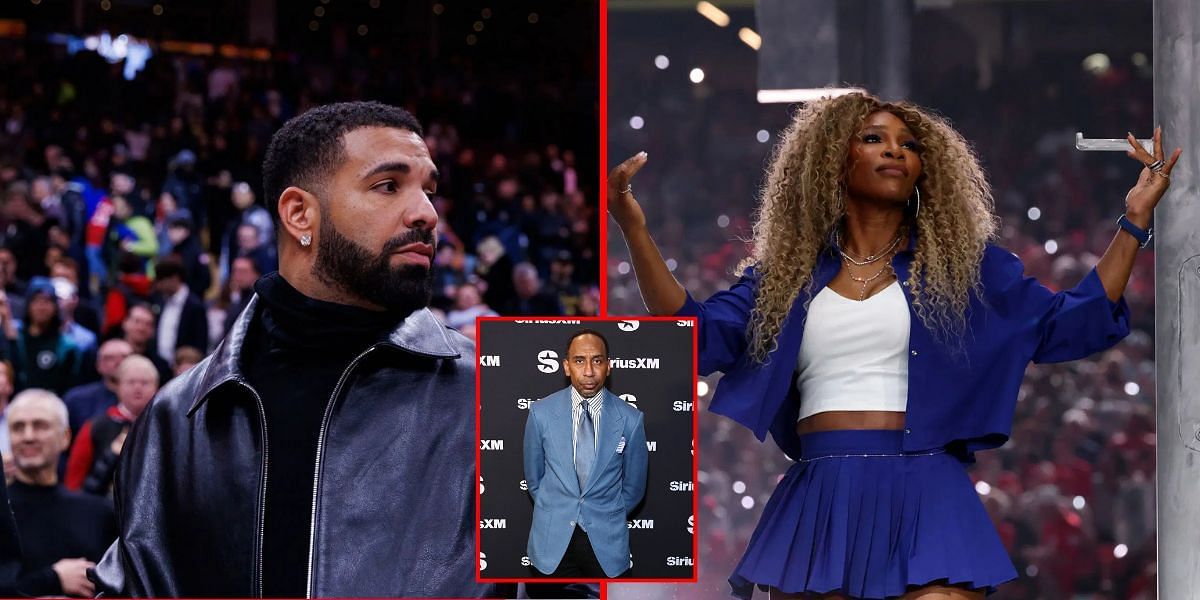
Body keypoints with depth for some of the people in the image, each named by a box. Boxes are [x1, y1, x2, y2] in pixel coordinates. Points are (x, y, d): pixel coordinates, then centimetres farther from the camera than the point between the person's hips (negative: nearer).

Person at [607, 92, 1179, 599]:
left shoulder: (960, 264, 11)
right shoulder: (788, 274, 14)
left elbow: (1071, 325, 9)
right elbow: (696, 335, 6)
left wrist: (1134, 221, 3)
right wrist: (635, 229, -3)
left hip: (923, 498, -1)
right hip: (818, 504, 1)